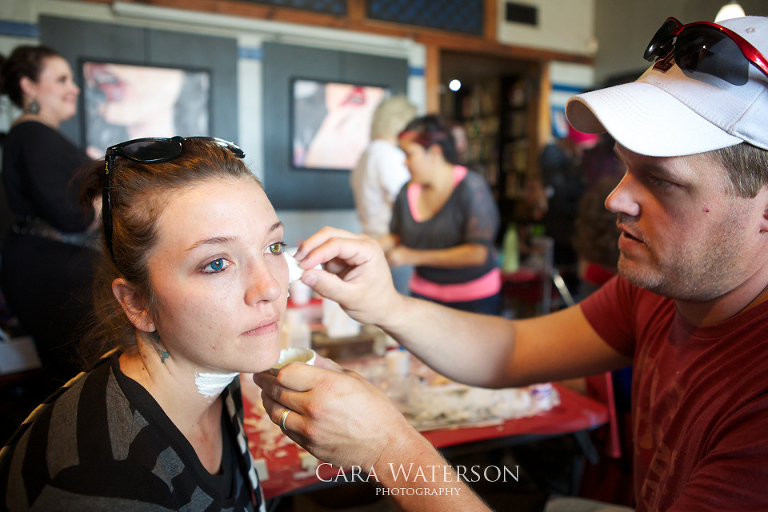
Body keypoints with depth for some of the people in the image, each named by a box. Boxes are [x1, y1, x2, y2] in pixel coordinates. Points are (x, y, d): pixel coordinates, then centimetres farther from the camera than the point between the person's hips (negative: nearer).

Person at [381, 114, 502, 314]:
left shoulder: (471, 187, -16)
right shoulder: (408, 193, -2)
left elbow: (478, 253, -23)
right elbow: (397, 236, 13)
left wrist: (415, 257, -23)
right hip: (425, 292, 4)